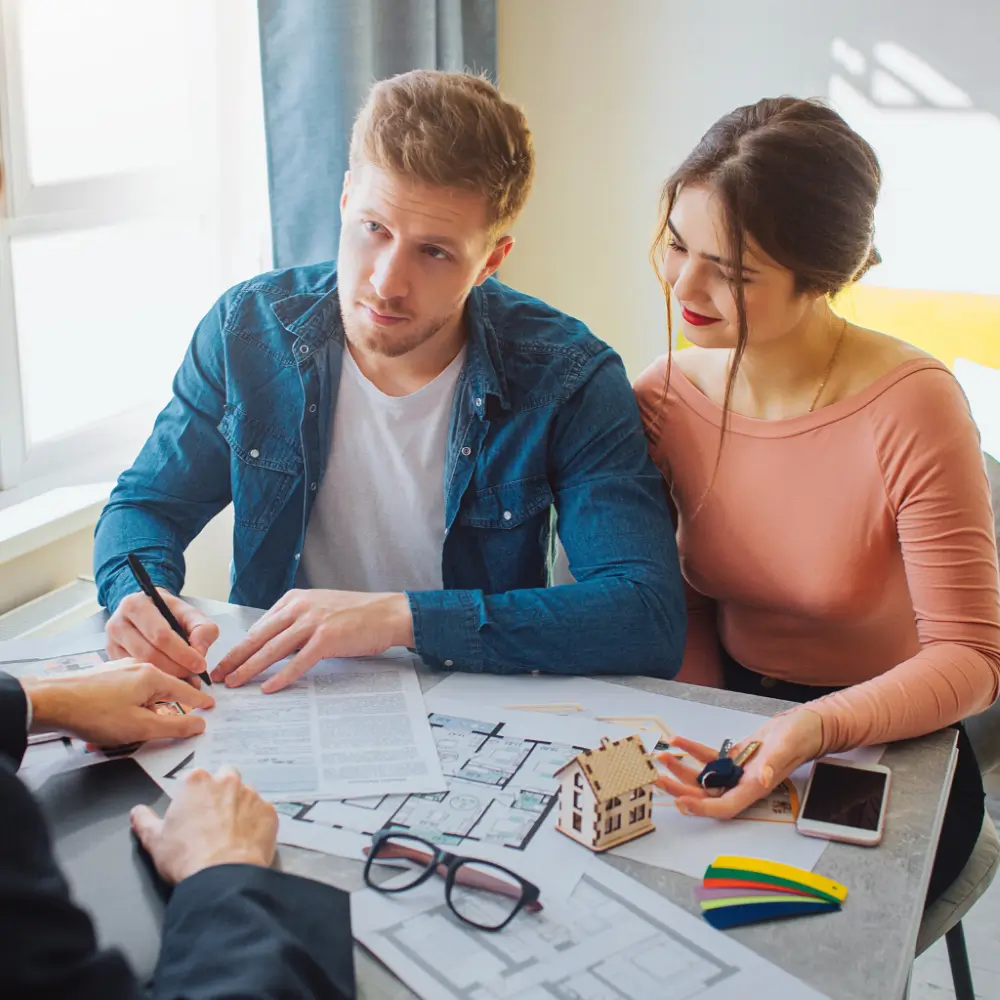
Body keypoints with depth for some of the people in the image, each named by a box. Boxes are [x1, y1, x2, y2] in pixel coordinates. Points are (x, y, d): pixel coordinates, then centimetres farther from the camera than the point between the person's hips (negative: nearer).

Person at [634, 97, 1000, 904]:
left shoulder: (910, 408, -19)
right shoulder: (663, 398, -5)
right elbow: (689, 604, 5)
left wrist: (817, 730, -34)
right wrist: (703, 746, -12)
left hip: (892, 754, -3)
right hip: (735, 737, 3)